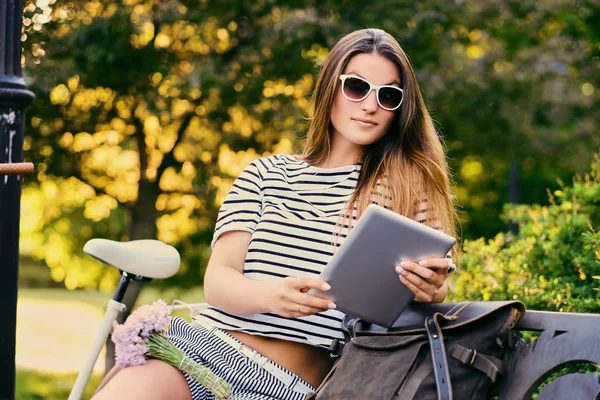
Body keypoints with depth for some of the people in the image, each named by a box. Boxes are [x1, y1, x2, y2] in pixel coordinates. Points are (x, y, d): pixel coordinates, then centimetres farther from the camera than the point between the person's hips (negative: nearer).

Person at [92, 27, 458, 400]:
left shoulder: (409, 187, 9)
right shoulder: (264, 175, 13)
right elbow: (217, 280, 4)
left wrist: (431, 292, -20)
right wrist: (274, 295, -19)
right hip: (207, 345, 1)